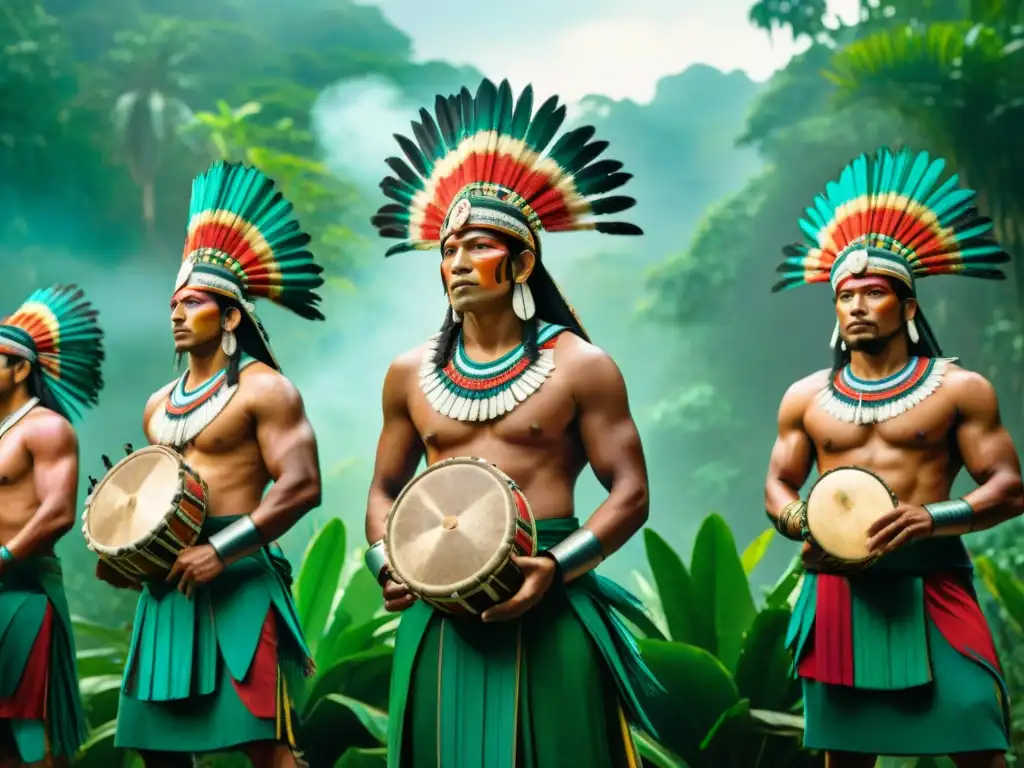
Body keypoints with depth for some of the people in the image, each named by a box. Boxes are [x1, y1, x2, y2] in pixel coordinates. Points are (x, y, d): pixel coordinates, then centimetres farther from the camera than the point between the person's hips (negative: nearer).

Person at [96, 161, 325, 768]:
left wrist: (222, 550, -21)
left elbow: (302, 486, -15)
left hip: (238, 580, -8)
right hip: (169, 582, 8)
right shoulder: (159, 406, 19)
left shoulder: (264, 389, -6)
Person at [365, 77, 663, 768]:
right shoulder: (411, 374, 10)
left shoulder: (580, 367, -2)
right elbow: (386, 490, 19)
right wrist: (386, 564, 1)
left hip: (550, 611, -3)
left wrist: (554, 566, -17)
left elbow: (630, 494, -4)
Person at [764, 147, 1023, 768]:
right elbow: (777, 488, 17)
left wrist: (933, 518, -17)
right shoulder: (806, 397, 12)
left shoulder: (959, 389, 3)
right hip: (840, 589, 3)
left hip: (932, 588, -3)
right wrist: (803, 525, -6)